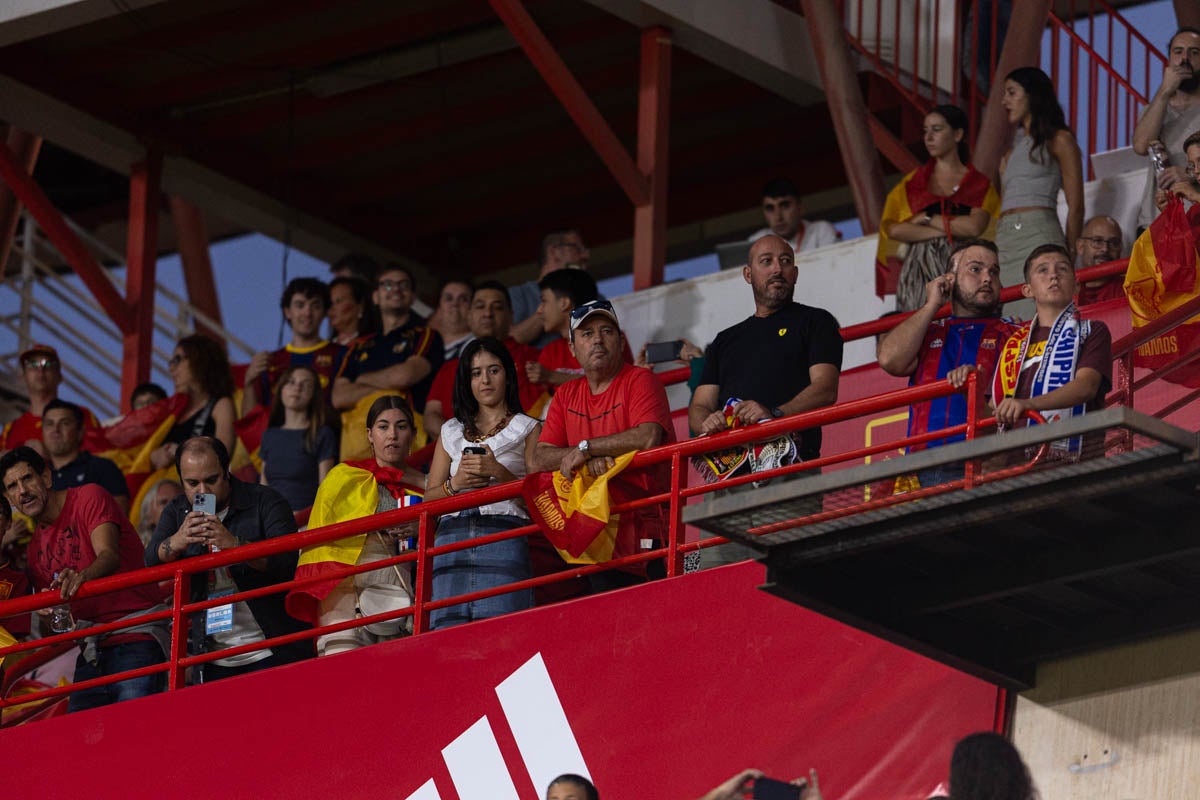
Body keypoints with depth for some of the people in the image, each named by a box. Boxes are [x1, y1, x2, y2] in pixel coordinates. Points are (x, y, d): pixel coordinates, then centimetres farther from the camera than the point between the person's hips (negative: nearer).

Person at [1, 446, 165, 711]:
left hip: (135, 639, -7)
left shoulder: (88, 498, -2)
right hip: (92, 652, 7)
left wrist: (83, 576, -41)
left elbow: (109, 555, -19)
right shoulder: (36, 545, 17)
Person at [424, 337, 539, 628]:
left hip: (504, 537, -3)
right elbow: (429, 497, 18)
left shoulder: (527, 429, 13)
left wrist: (499, 473, -11)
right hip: (452, 536, 3)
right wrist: (455, 484, -2)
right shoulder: (452, 432, 23)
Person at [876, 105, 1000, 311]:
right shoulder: (913, 183, 16)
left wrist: (927, 219, 0)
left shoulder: (979, 184, 12)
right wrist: (950, 231, -5)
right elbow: (894, 229, 1)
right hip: (918, 269, 1)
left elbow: (975, 227, -6)